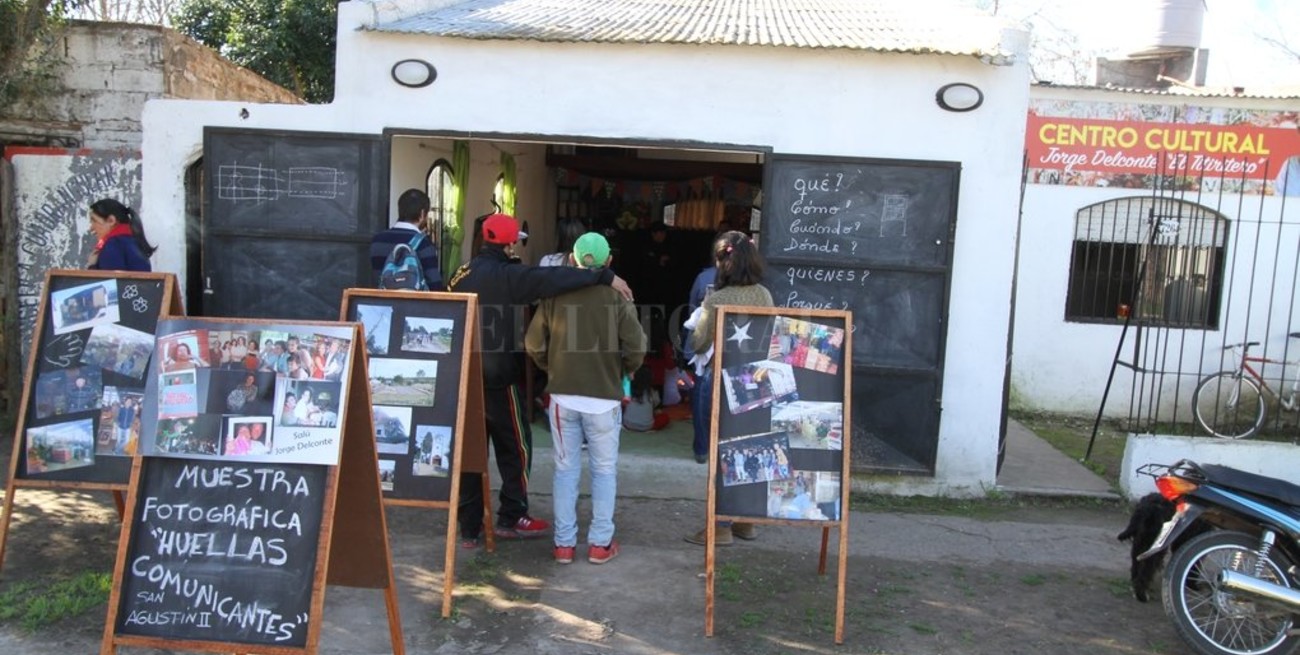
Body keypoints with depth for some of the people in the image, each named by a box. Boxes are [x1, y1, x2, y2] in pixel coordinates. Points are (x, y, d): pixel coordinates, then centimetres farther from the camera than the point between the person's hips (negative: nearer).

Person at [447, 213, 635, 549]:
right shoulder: (505, 275, -15)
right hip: (498, 378, -7)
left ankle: (470, 527, 15)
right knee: (515, 447, 10)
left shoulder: (461, 274, 8)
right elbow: (552, 279, -27)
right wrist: (605, 276, -27)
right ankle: (511, 518, 17)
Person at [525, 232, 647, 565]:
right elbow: (635, 350, -10)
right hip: (604, 399, -2)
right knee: (604, 471, 11)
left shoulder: (555, 294, -4)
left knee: (566, 469, 12)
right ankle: (600, 543, 16)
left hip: (563, 397, 2)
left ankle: (564, 543, 17)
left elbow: (534, 345, 1)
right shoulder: (618, 297, -10)